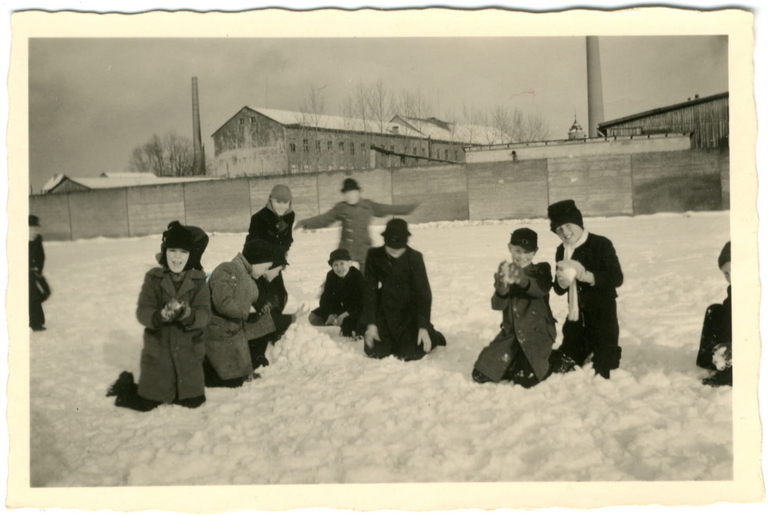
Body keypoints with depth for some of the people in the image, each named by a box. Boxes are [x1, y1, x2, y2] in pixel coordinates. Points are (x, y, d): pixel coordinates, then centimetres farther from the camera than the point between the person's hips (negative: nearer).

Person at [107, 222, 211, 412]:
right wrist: (160, 315, -34)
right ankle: (125, 384, 35)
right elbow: (143, 312, -12)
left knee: (194, 401, 8)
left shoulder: (198, 281, -3)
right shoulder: (153, 278, -5)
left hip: (188, 352, 1)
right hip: (158, 352, -1)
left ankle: (174, 389, 39)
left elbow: (204, 315, -13)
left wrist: (186, 314, -35)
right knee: (145, 404, 4)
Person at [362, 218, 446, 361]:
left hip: (409, 309, -2)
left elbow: (423, 292, -16)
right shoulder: (374, 256, -11)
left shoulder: (415, 257, -16)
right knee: (375, 351, -7)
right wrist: (370, 323, -14)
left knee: (409, 354, -14)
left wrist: (423, 326, -23)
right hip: (385, 309, 2)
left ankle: (431, 335, 18)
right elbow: (370, 291, -8)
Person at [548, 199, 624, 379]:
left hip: (602, 316, -6)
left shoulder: (601, 245, -13)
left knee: (602, 365, -2)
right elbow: (558, 290, 8)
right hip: (576, 317, 6)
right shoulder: (562, 251, 5)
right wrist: (562, 282, -16)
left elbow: (617, 278, -19)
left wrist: (586, 276, -30)